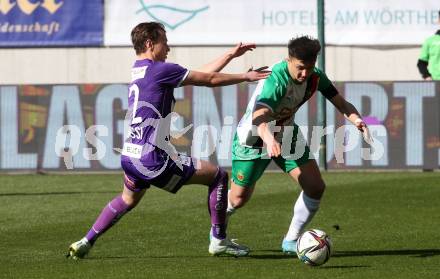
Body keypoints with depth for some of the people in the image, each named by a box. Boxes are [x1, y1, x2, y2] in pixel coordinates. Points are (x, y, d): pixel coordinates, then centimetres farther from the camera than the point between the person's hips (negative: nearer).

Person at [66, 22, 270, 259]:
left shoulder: (138, 71, 16)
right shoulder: (159, 70, -11)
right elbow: (210, 79, -5)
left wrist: (231, 55, 21)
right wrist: (245, 77, 8)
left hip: (130, 157, 9)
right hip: (153, 159, -9)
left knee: (128, 200, 34)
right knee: (218, 176, 3)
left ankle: (85, 243, 29)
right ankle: (219, 241, 9)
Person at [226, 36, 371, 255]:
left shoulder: (315, 77, -16)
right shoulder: (276, 79, -36)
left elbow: (341, 103, -12)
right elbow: (259, 118, -51)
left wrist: (356, 119, -35)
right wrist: (269, 140, -72)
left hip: (287, 134, 6)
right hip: (254, 137, -6)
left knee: (316, 187, -8)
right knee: (239, 198, 2)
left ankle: (291, 241, 9)